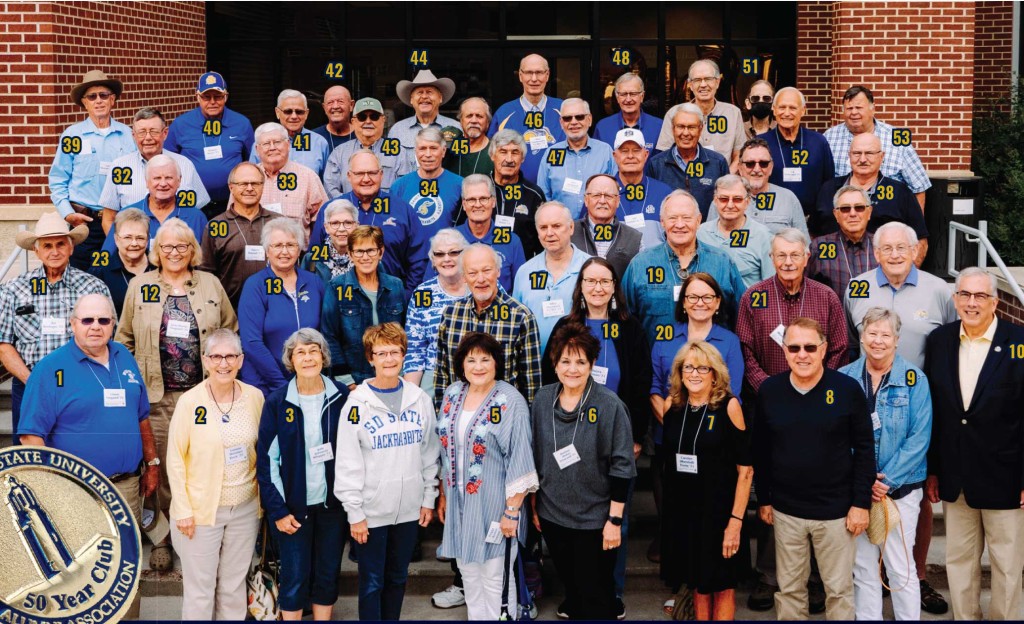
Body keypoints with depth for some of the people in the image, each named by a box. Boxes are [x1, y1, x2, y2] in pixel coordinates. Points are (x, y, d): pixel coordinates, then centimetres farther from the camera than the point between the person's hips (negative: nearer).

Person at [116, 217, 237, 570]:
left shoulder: (211, 284, 8)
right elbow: (124, 339, 11)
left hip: (203, 393, 0)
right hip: (157, 396, 0)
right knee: (161, 469, 2)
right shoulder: (139, 286, 7)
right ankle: (162, 539, 16)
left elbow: (231, 331, 13)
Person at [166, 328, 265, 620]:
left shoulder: (255, 397, -2)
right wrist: (183, 510, -9)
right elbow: (175, 460, -7)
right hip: (201, 510, -3)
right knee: (200, 591, 5)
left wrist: (263, 497, 5)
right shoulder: (189, 402, -12)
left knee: (234, 588, 14)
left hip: (245, 509, 3)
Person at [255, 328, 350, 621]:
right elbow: (267, 460, -5)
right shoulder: (277, 402, -7)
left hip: (332, 505, 2)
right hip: (294, 506, -2)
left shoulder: (342, 397, -2)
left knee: (328, 575, 11)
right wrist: (277, 511, -9)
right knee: (295, 578, 4)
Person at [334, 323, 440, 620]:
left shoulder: (419, 399, 3)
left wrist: (428, 498, 6)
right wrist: (354, 512, -10)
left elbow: (430, 453, 8)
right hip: (372, 510, -3)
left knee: (398, 577, 15)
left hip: (409, 508, 3)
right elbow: (348, 464, -9)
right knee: (372, 582, 4)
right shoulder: (358, 404, -8)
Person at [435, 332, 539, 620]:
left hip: (494, 505, -6)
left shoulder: (510, 402, -13)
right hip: (459, 502, 6)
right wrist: (443, 495, 16)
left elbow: (520, 464, -14)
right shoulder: (452, 395, 5)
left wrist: (512, 511, -16)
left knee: (495, 577, 2)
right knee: (468, 572, 15)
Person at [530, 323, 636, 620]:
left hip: (595, 521, -4)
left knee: (594, 597, 6)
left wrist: (615, 520, -13)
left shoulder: (609, 406, -14)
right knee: (570, 584, 19)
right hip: (551, 516, 4)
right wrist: (534, 505, 12)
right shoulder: (543, 400, -1)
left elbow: (621, 467, -12)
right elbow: (535, 457, 9)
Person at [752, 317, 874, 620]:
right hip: (785, 510, 2)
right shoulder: (769, 390, -2)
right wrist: (763, 499, 7)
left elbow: (864, 450, -4)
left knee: (839, 589, 9)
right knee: (789, 588, 13)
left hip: (836, 510, -2)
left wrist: (861, 503, -6)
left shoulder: (848, 389, -9)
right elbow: (760, 450, 6)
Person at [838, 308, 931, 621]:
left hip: (902, 488, -2)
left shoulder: (915, 380, -3)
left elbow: (919, 438, -7)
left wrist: (887, 480, -14)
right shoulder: (844, 378, 2)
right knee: (863, 566, 9)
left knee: (900, 566, 0)